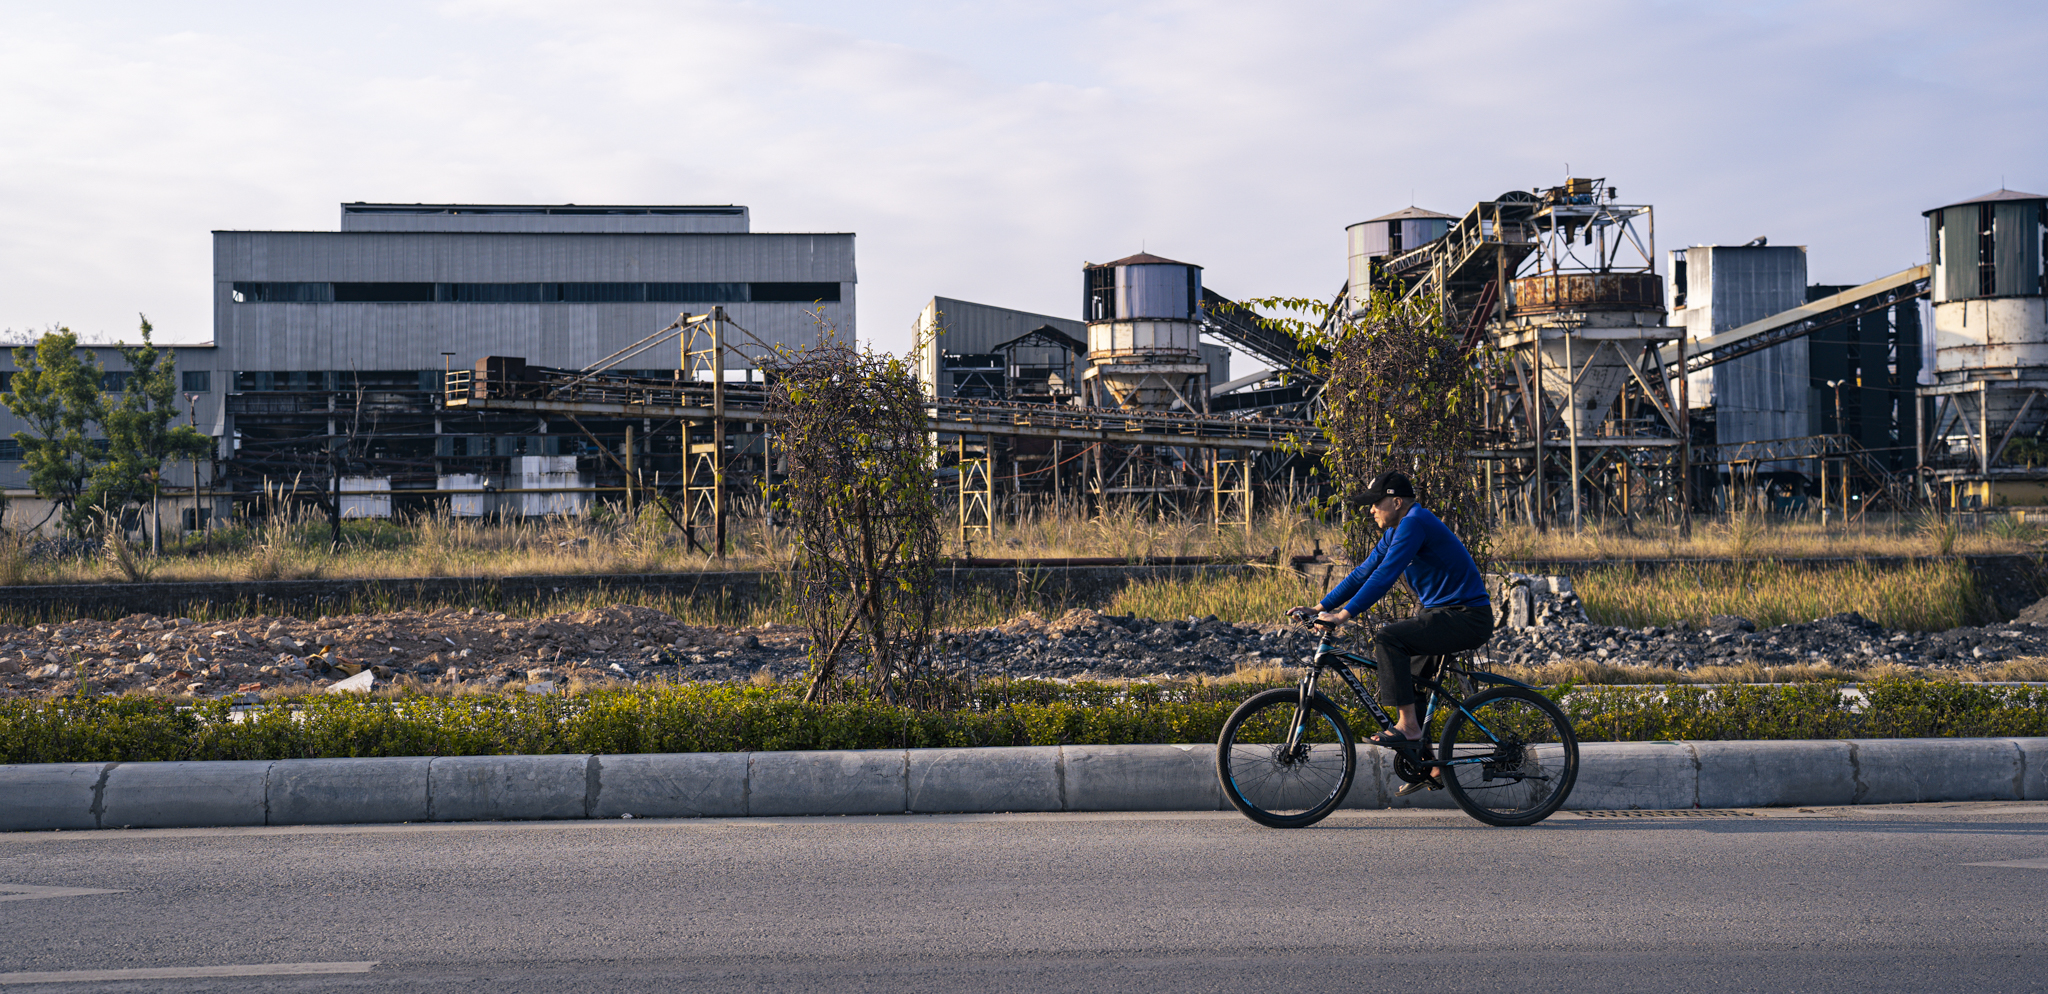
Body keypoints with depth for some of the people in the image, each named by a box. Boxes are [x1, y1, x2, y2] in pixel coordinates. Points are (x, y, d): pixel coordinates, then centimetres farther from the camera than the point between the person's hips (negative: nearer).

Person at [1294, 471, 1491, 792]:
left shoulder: (1415, 522, -18)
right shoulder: (1393, 533, 14)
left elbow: (1385, 575, -25)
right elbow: (1364, 573, 15)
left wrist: (1344, 614, -27)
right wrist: (1320, 606, 8)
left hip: (1466, 617, -11)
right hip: (1440, 612, 11)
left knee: (1388, 639, -24)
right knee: (1405, 678, 10)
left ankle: (1408, 726, -20)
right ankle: (1431, 768, 16)